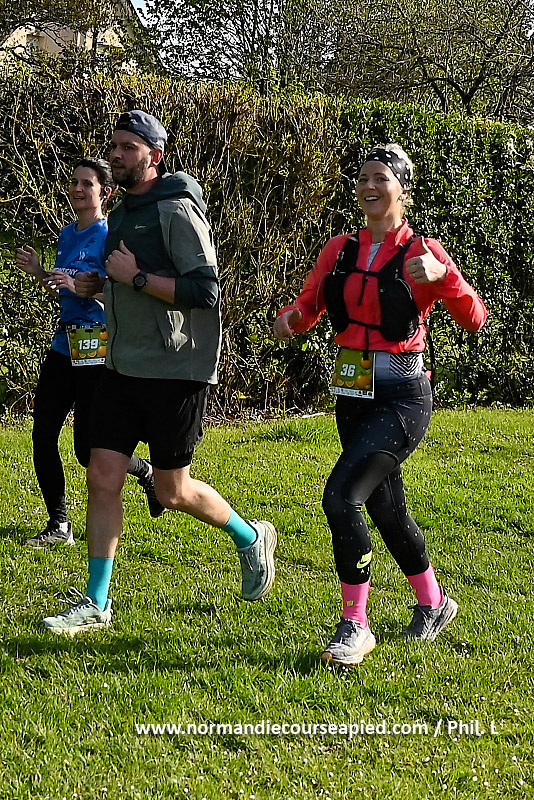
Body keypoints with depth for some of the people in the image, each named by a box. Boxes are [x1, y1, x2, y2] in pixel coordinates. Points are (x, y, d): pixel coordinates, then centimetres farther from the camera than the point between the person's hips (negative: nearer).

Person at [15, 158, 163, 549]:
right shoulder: (67, 235, 13)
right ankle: (59, 526, 8)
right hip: (64, 344, 8)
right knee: (43, 435, 0)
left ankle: (148, 471, 24)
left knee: (88, 450, -5)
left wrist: (80, 286, -24)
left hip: (97, 349, -8)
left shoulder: (111, 236, -10)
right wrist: (38, 272, 7)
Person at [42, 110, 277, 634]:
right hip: (124, 367, 8)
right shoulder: (122, 213, 14)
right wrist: (98, 285, 9)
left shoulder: (178, 212, -13)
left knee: (172, 491, 1)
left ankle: (251, 537, 29)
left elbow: (205, 292, -21)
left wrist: (136, 277, -20)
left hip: (176, 369, -7)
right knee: (102, 477, 0)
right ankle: (96, 604, 7)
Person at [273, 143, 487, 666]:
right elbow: (308, 305, 10)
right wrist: (289, 317, -13)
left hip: (402, 397, -6)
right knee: (386, 508, 16)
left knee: (341, 496, -20)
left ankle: (355, 625, -9)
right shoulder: (340, 250, 8)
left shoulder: (421, 252, -7)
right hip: (353, 394, 6)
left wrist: (443, 276, -29)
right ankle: (433, 604, 38)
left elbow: (475, 320, -12)